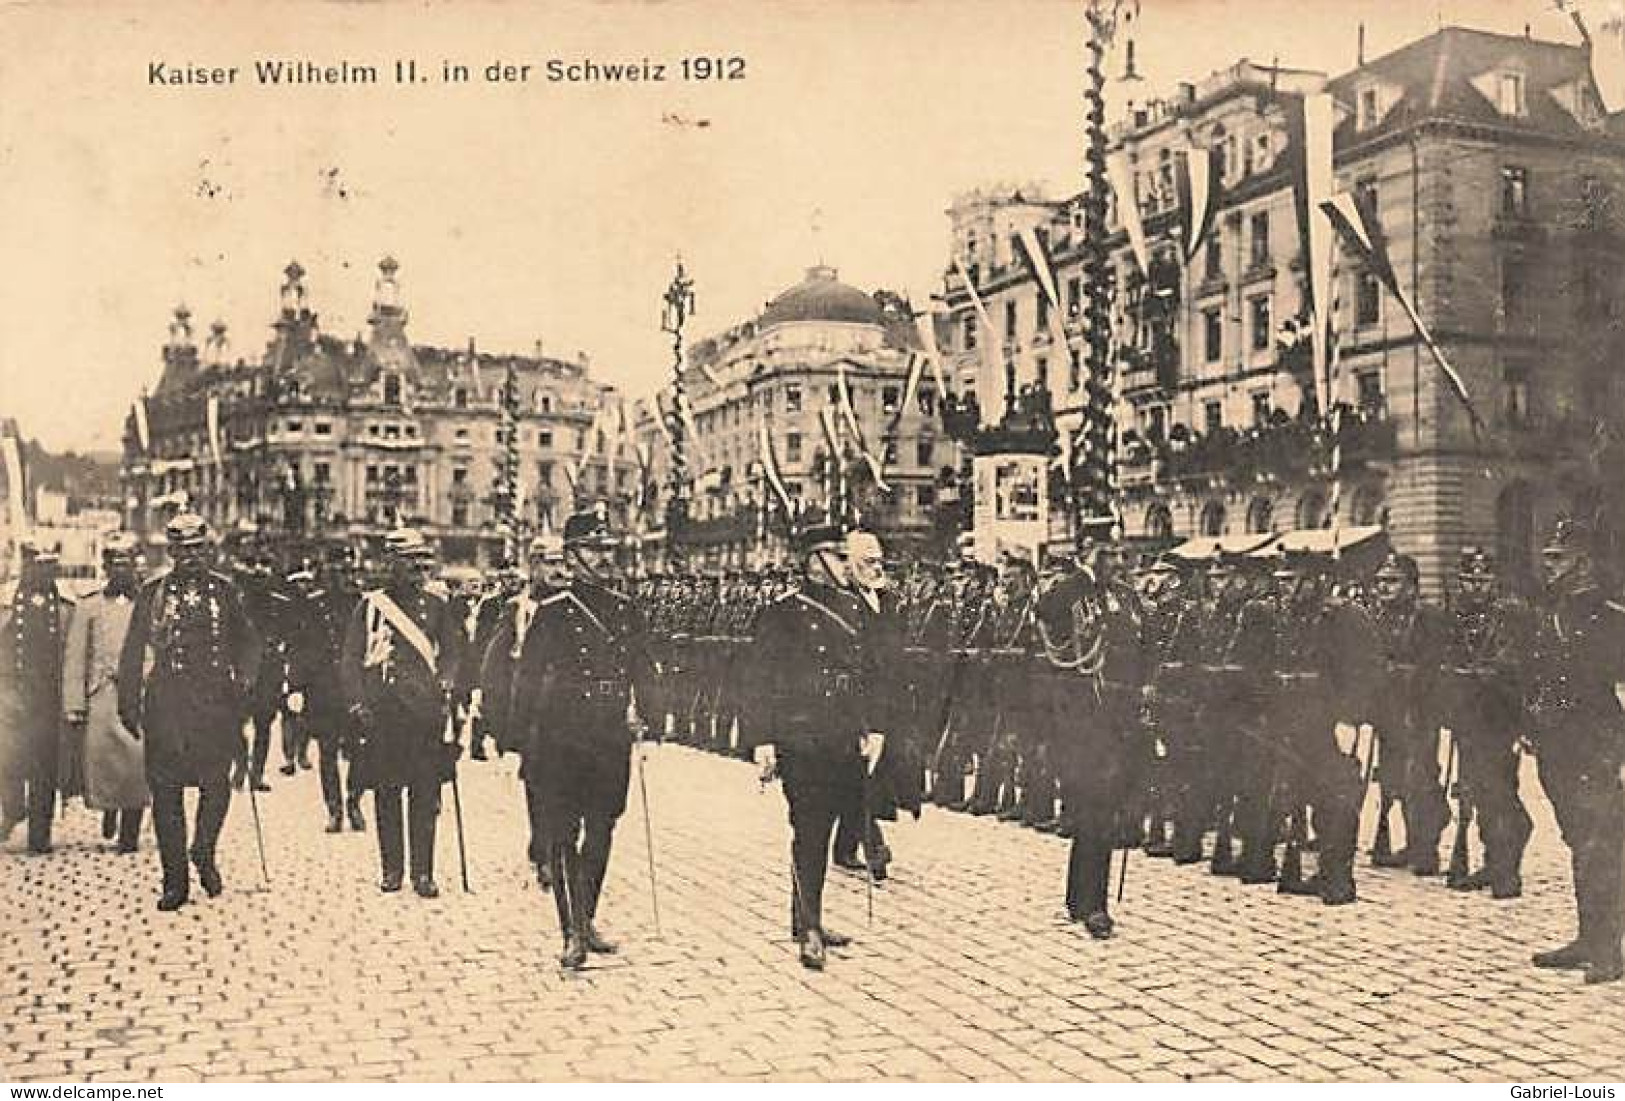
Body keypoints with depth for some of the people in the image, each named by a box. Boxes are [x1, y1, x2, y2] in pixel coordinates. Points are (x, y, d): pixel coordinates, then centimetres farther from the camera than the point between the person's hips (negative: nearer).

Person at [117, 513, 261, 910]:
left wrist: (243, 681, 0)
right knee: (166, 793, 1)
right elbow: (132, 653, 9)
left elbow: (248, 641, 15)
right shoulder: (152, 593, 7)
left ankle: (204, 852, 23)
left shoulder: (225, 591, 9)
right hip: (165, 704, 0)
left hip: (216, 701, 0)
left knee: (217, 784, -4)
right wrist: (128, 703, 4)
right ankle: (175, 881, 9)